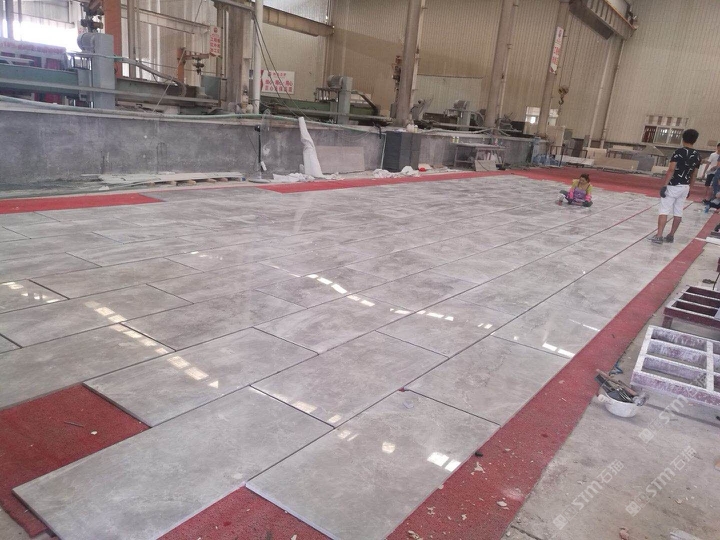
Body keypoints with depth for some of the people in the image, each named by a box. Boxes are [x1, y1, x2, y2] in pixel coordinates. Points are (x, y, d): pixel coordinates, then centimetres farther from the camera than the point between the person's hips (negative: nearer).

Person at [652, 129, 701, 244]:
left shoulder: (679, 151, -10)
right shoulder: (697, 155, 7)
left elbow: (671, 169, -18)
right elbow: (694, 175, 12)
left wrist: (664, 185, -17)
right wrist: (689, 188, 21)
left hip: (673, 186, -6)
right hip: (685, 187, 6)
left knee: (664, 211, -7)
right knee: (678, 212, 12)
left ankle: (659, 236, -15)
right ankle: (671, 235, 20)